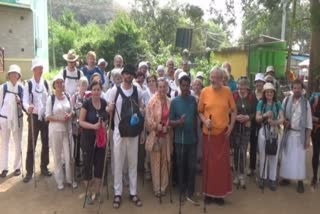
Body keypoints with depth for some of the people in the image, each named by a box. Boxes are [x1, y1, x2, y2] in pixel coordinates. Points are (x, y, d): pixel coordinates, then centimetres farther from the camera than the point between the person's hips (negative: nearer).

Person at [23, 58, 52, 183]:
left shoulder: (46, 83, 5)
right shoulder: (28, 84, -5)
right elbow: (25, 101, -13)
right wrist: (28, 107, -34)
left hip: (45, 117, 3)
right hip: (34, 117, -3)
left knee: (46, 143, 11)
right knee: (31, 145, 1)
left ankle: (44, 167, 25)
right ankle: (29, 171, 10)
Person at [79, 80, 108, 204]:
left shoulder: (104, 103, 1)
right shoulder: (86, 103, -11)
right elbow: (81, 121, -12)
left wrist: (105, 124, -7)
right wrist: (93, 126, -26)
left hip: (100, 138, 4)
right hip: (88, 139, -4)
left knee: (100, 164, 9)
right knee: (88, 165, 4)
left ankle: (97, 192, 25)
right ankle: (89, 193, 20)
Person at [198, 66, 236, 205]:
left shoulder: (227, 91, 0)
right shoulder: (204, 91, -1)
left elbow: (233, 110, 7)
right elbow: (200, 111, 5)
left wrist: (231, 126, -2)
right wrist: (204, 120, -12)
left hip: (223, 132, 0)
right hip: (208, 133, 0)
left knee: (222, 163, 5)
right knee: (208, 162, 7)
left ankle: (220, 193, 19)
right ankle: (208, 192, 20)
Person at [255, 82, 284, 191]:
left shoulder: (278, 104, 1)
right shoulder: (261, 103, -1)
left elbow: (282, 119, -6)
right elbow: (257, 118, -6)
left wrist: (274, 122, -26)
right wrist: (265, 115, -25)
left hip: (275, 131, 1)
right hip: (263, 131, 0)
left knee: (274, 156, 7)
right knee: (263, 155, 9)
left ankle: (272, 179, 18)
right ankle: (262, 177, 23)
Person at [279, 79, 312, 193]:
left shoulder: (306, 102, -3)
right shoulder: (286, 100, -1)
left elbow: (309, 122, -1)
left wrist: (308, 138, -3)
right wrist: (284, 121, -17)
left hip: (300, 134, -1)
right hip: (288, 133, 1)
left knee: (299, 158, 3)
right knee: (286, 156, 9)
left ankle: (300, 182, 13)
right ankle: (286, 178, 22)